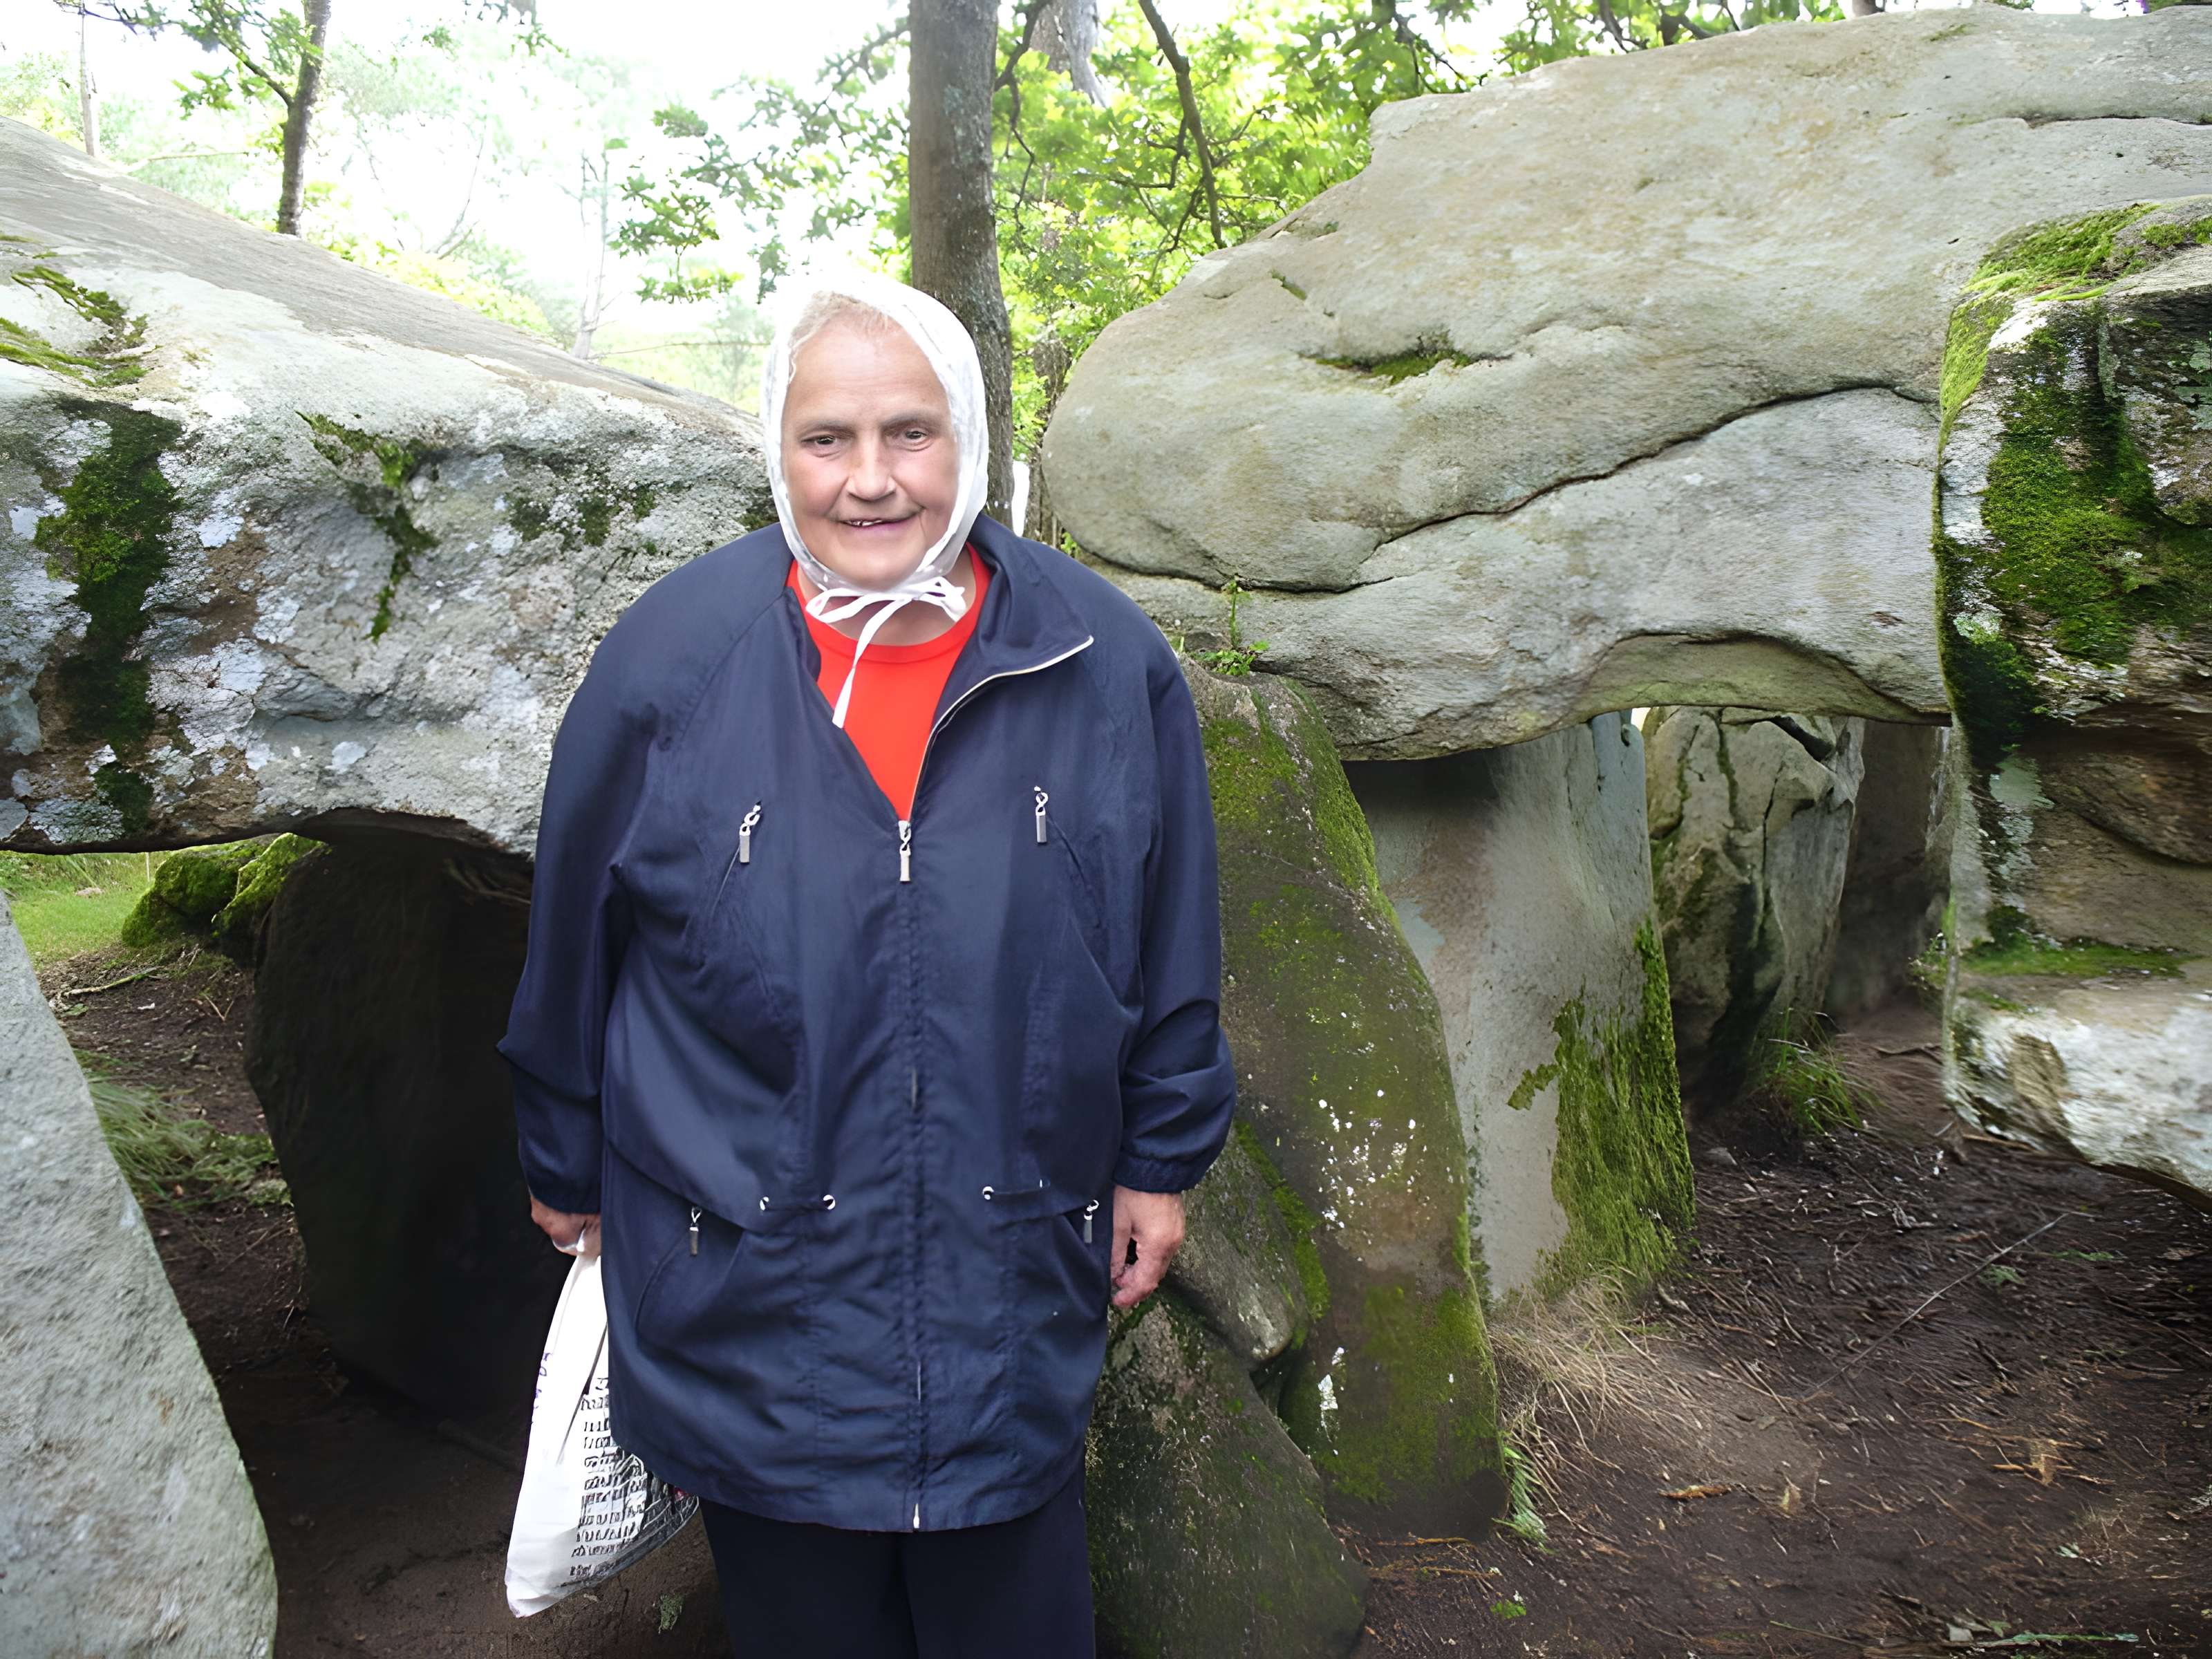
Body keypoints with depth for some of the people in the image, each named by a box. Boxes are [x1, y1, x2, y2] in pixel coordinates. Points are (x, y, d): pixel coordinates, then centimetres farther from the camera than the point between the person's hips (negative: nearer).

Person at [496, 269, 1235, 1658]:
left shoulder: (1106, 664, -8)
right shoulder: (670, 658, -10)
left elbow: (1172, 945, 3)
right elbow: (572, 944, 2)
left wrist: (1162, 1159, 9)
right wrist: (566, 1168, 11)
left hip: (1016, 1278, 1)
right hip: (750, 1284, 0)